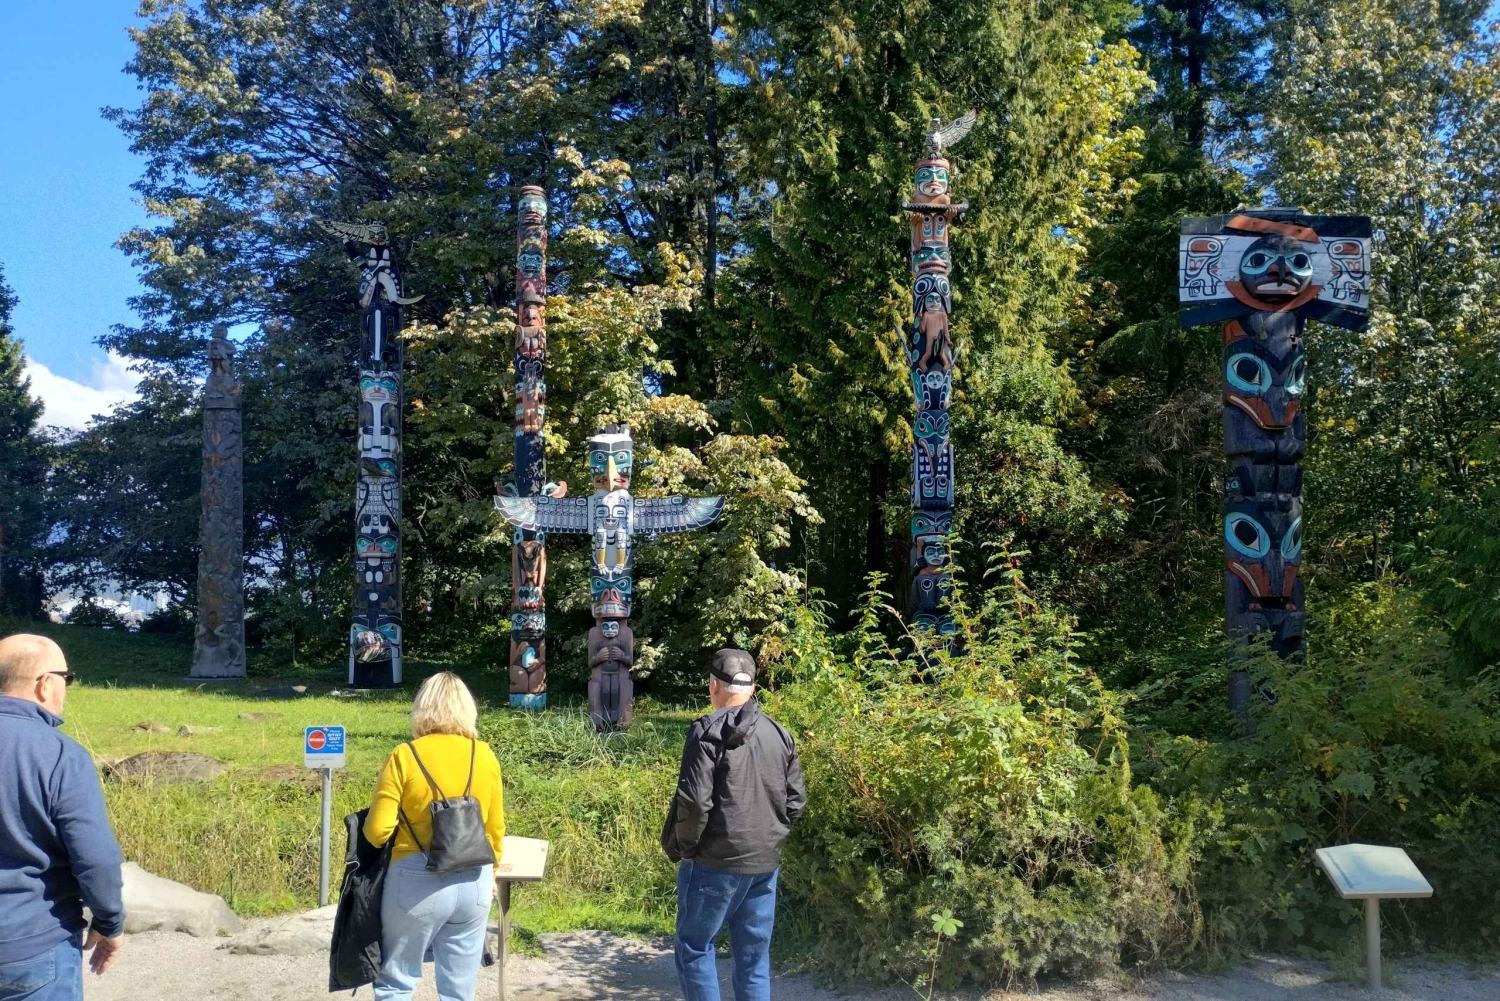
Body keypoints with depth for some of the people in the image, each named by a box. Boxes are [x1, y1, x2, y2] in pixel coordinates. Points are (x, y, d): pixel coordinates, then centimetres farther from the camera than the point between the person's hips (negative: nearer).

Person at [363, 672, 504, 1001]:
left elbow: (377, 831, -11)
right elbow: (496, 827, 9)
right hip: (474, 883, 4)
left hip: (418, 882, -3)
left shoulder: (404, 756, -10)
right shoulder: (485, 756, 1)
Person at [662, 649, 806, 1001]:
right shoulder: (780, 734, 7)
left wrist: (679, 847, -3)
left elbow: (694, 801, -17)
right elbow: (795, 802, 10)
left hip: (715, 862, -5)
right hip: (766, 863, 5)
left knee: (694, 947, 9)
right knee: (755, 956, 11)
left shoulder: (709, 731, -11)